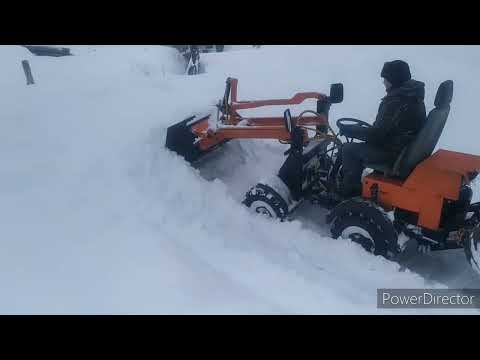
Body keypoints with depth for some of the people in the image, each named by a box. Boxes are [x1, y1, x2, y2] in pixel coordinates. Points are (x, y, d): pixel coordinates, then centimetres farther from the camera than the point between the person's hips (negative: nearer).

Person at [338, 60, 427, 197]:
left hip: (394, 152, -10)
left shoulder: (395, 102, -27)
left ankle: (349, 191, 12)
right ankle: (353, 182, 28)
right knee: (358, 146, 21)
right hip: (407, 147, 10)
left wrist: (349, 130, -12)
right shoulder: (412, 97, 5)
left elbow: (377, 135, -24)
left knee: (349, 149, -1)